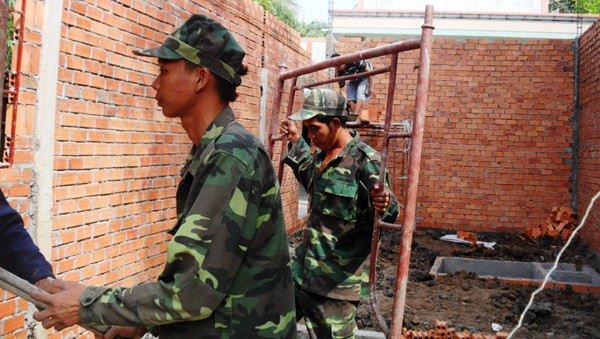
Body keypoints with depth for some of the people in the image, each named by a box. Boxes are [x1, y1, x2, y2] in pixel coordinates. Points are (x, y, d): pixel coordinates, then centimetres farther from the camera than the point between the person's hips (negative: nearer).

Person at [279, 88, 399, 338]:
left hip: (338, 274, -8)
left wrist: (383, 204, -40)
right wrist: (296, 142, 25)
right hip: (304, 262, 8)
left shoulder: (365, 159, -17)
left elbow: (391, 211, -16)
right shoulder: (321, 154, 7)